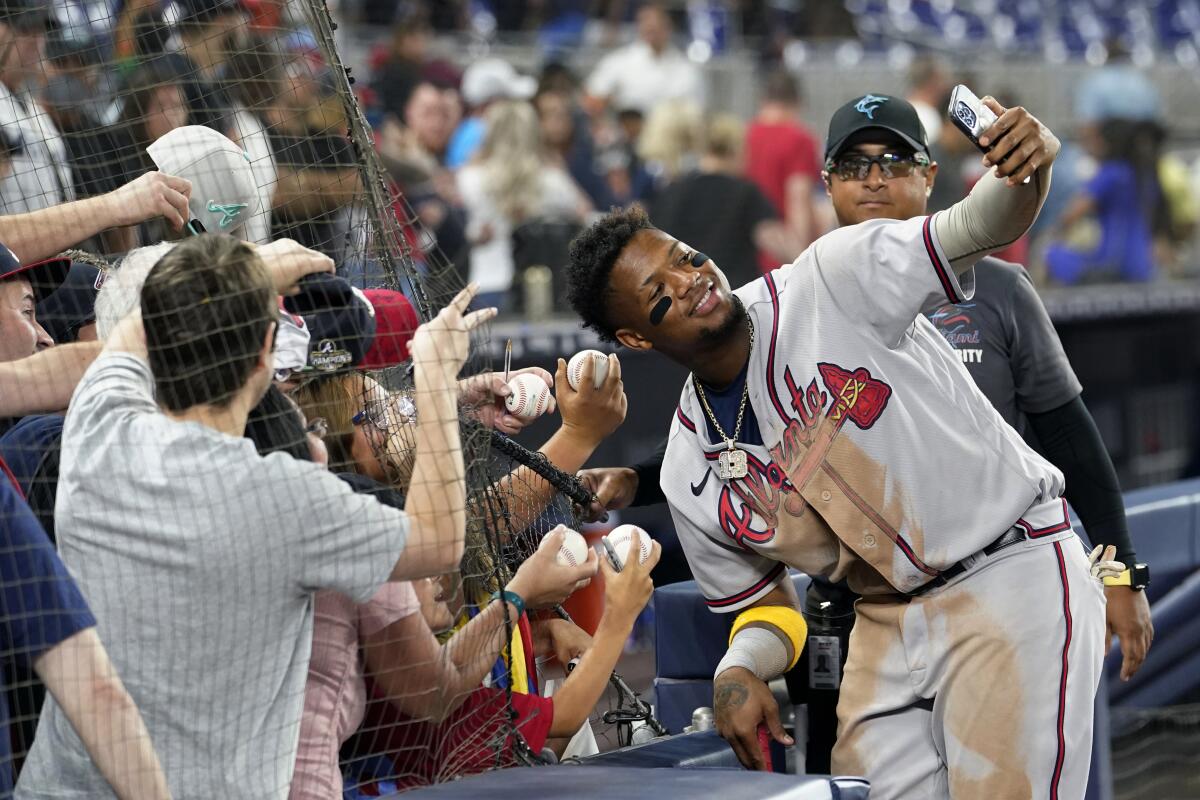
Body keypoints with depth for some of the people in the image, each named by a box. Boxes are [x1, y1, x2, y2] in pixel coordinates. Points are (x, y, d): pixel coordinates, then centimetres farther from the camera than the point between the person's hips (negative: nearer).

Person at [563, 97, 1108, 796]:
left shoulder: (832, 281, -10)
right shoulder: (690, 477, 2)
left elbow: (975, 230, -19)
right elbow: (769, 604, 12)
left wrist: (1030, 166, -42)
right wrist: (738, 672, -10)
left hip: (1015, 574, -5)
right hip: (889, 620, 5)